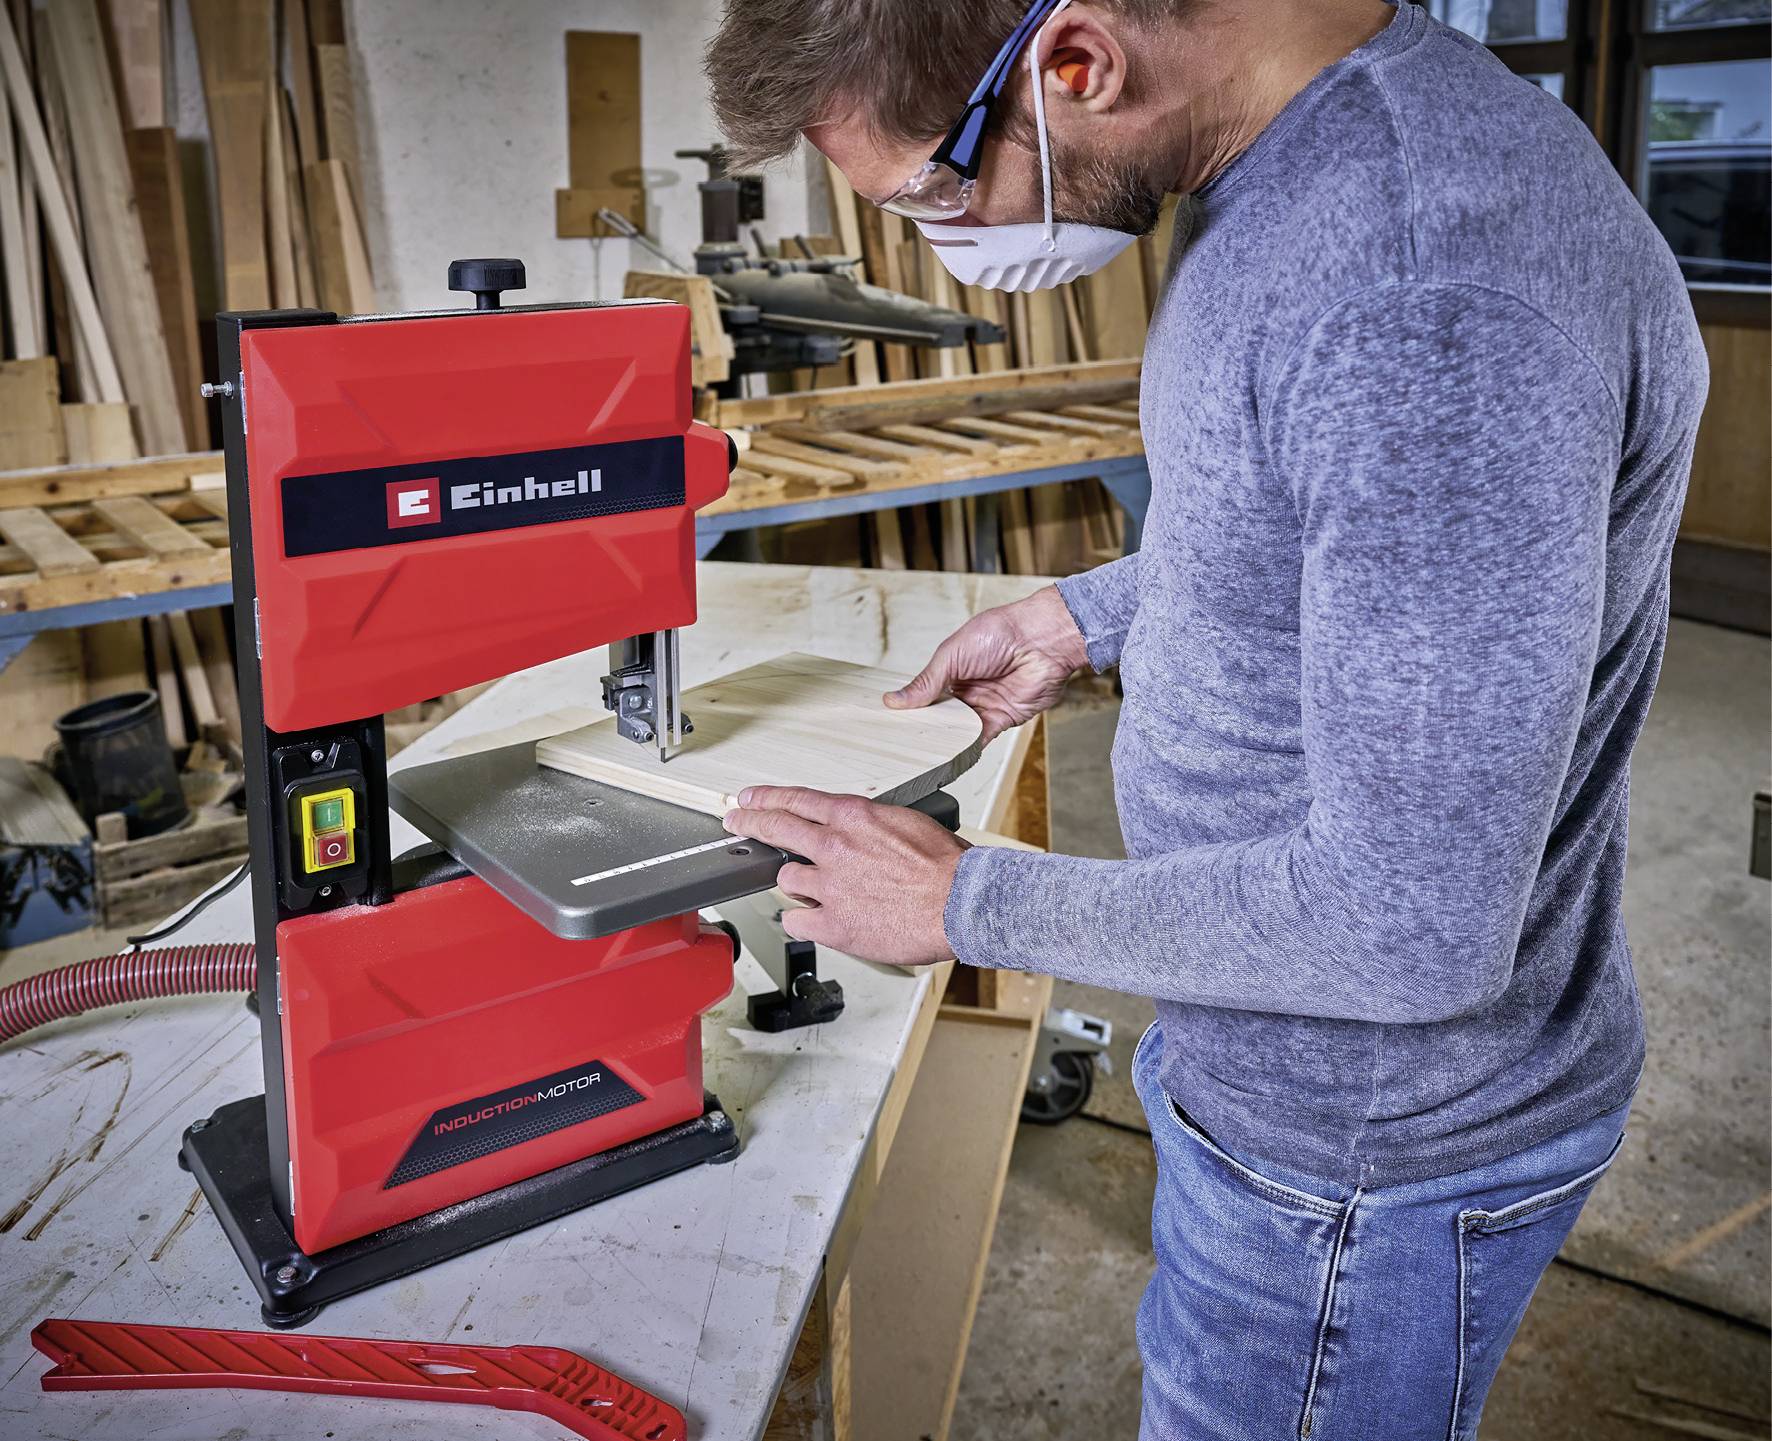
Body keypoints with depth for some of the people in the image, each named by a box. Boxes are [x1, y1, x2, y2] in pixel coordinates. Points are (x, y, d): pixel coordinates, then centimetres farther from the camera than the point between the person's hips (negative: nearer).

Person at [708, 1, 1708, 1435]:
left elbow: (1412, 927, -30)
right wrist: (1093, 610, 4)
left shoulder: (1441, 296, -34)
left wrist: (967, 902, -20)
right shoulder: (1282, 155, -2)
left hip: (1373, 1148, -8)